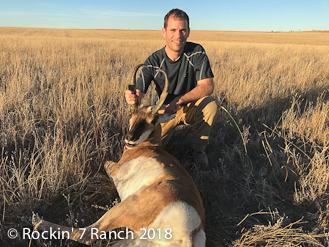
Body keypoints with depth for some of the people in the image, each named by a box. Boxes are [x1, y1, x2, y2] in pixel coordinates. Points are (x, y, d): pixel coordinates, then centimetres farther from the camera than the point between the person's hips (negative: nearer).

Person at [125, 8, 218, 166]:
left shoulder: (196, 52, -17)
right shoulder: (153, 62, -17)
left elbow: (207, 86, -24)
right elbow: (139, 93, -22)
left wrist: (179, 100, -35)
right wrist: (133, 97, -48)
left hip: (191, 108, 0)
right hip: (165, 111, 1)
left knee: (210, 104, -33)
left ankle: (197, 147, -6)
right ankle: (173, 129, 21)